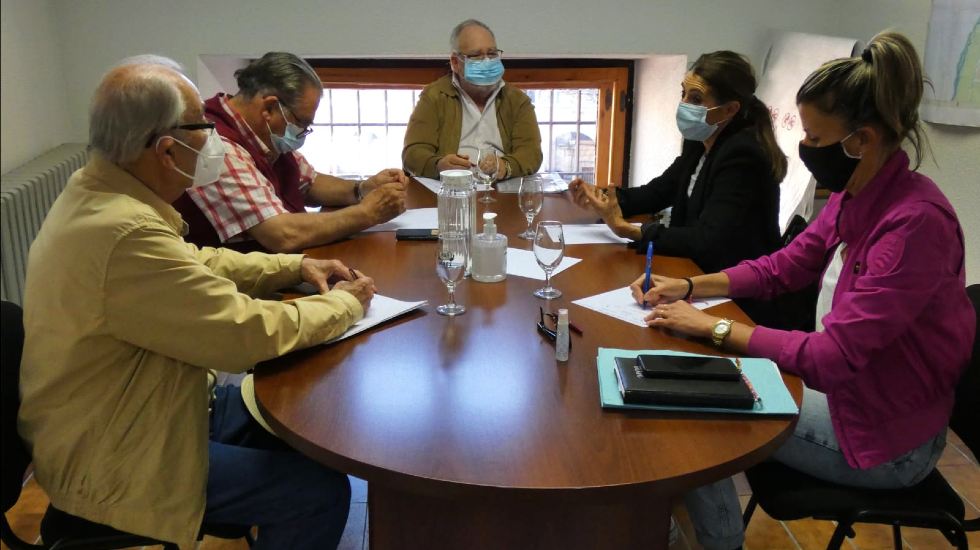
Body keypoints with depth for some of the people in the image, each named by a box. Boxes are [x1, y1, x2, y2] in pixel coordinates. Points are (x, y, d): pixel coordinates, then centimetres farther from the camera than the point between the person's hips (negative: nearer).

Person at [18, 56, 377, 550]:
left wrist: (296, 266, 4)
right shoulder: (124, 232, -33)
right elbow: (246, 332, -29)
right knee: (320, 490, -9)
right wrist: (344, 304, -12)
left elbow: (194, 264, 13)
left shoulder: (96, 193, 0)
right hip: (108, 463, -10)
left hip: (113, 419, 10)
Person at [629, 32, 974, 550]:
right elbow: (782, 266, 9)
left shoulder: (916, 222, -29)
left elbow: (832, 356, -30)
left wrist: (715, 327, -22)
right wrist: (689, 287, -3)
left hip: (885, 443, -8)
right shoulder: (854, 197, -3)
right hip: (848, 392, 8)